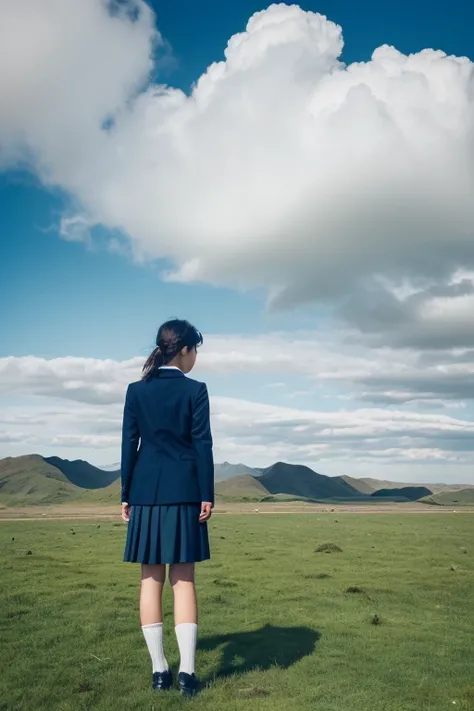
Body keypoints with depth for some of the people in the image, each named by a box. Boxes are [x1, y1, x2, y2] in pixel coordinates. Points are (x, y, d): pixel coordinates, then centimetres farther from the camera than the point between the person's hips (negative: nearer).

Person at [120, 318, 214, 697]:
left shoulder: (136, 390, 4)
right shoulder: (195, 390, -4)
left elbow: (129, 444, 4)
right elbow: (202, 445, -7)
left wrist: (126, 495, 9)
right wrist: (207, 496, -3)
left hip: (146, 492, 3)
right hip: (183, 492, -2)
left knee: (151, 580, 8)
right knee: (183, 580, 4)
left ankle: (160, 670, 13)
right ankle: (187, 671, 5)